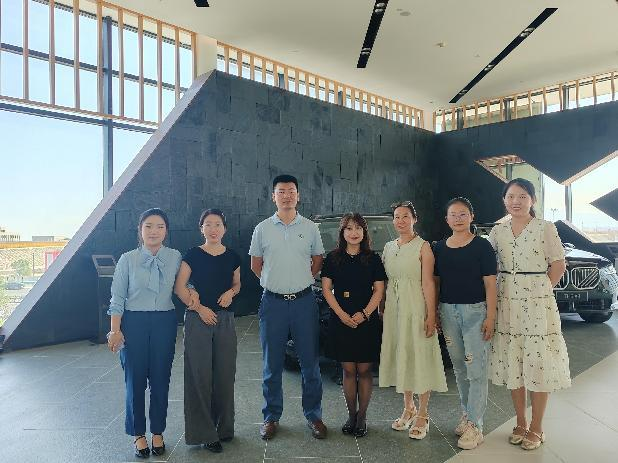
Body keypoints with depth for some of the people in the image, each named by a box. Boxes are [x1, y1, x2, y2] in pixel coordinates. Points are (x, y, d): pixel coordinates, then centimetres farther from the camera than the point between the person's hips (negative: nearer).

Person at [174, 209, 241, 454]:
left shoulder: (232, 257, 5)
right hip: (198, 319, -3)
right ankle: (204, 432, 16)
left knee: (225, 374, 9)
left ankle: (223, 427, 27)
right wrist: (199, 308, -14)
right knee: (200, 375, 2)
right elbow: (180, 288, -5)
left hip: (225, 319, 3)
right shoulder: (193, 255, -4)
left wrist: (230, 292, -5)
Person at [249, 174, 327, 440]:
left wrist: (301, 281, 7)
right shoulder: (262, 229, 2)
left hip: (304, 301, 0)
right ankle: (271, 417, 24)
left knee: (310, 362, 7)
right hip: (273, 301, 0)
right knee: (272, 364, 9)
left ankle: (313, 415, 23)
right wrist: (276, 281, 8)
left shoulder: (310, 228, 3)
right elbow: (255, 265, 11)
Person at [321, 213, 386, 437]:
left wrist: (364, 314, -12)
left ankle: (362, 416, 18)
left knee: (364, 370, 5)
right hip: (341, 321, 0)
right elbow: (326, 289, 1)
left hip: (367, 321, 0)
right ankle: (351, 415, 20)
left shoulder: (373, 258, 3)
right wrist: (342, 315, -10)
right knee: (348, 370, 7)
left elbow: (379, 290, 1)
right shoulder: (333, 258, 4)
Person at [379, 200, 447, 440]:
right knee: (400, 355, 12)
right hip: (393, 308, 5)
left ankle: (422, 414, 16)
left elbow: (428, 283, -11)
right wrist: (381, 309, 9)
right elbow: (383, 281, 12)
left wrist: (431, 315, -15)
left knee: (420, 356, 1)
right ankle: (408, 408, 28)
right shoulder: (388, 247, 10)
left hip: (416, 307, -5)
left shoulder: (423, 247, -6)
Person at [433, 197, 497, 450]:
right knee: (459, 367, 15)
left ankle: (474, 425, 7)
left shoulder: (481, 246, -4)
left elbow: (490, 283, -7)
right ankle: (466, 414, 30)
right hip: (448, 310, 5)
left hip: (475, 310, -4)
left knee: (476, 369, -3)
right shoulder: (439, 247, 8)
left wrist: (491, 316, -12)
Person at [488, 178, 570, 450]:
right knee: (512, 366, 10)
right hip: (507, 305, 4)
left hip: (537, 304, -3)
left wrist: (540, 290, -6)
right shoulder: (497, 232, 6)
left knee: (538, 365, 4)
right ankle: (520, 424, 25)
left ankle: (536, 429, 18)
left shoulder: (545, 228, -4)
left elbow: (558, 265, -2)